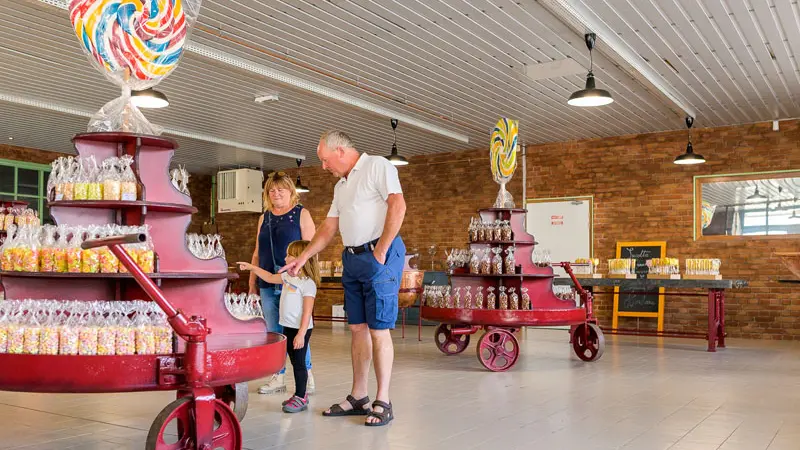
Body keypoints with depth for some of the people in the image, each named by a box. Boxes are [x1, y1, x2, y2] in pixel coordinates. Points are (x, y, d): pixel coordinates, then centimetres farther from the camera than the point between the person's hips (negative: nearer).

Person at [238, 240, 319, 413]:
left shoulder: (307, 283, -18)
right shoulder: (288, 277, 9)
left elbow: (307, 311, -20)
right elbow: (270, 278, 26)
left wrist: (301, 334, -23)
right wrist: (251, 267, 23)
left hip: (300, 329, -9)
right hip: (288, 327, 9)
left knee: (299, 363, -1)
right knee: (294, 362, 15)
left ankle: (301, 398, 7)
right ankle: (300, 394, 25)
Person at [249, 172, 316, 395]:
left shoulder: (301, 214, 1)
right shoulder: (264, 217, 16)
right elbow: (257, 253, 19)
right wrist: (252, 282, 15)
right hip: (268, 285, 5)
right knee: (273, 332, 7)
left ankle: (307, 377, 5)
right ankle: (278, 378, 15)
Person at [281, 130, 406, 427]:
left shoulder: (377, 166, -4)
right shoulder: (341, 186, 22)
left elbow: (398, 205, -16)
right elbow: (329, 228, 22)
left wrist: (381, 251, -17)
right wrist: (302, 258, 16)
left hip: (379, 256, -8)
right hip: (352, 258, 8)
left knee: (378, 330, -6)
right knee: (358, 328, 9)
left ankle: (383, 402, 1)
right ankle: (358, 397, 17)